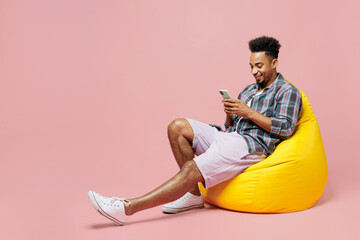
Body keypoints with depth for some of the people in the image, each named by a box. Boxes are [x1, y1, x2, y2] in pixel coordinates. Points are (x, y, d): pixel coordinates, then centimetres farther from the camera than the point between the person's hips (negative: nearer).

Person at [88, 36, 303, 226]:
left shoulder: (288, 92, 4)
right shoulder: (248, 90, 25)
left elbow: (285, 128, -11)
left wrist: (248, 112, -14)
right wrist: (230, 113, -3)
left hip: (251, 146, -8)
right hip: (229, 137, 8)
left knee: (191, 170, -27)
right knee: (178, 127, -10)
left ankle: (128, 208, -31)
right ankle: (194, 194, -9)